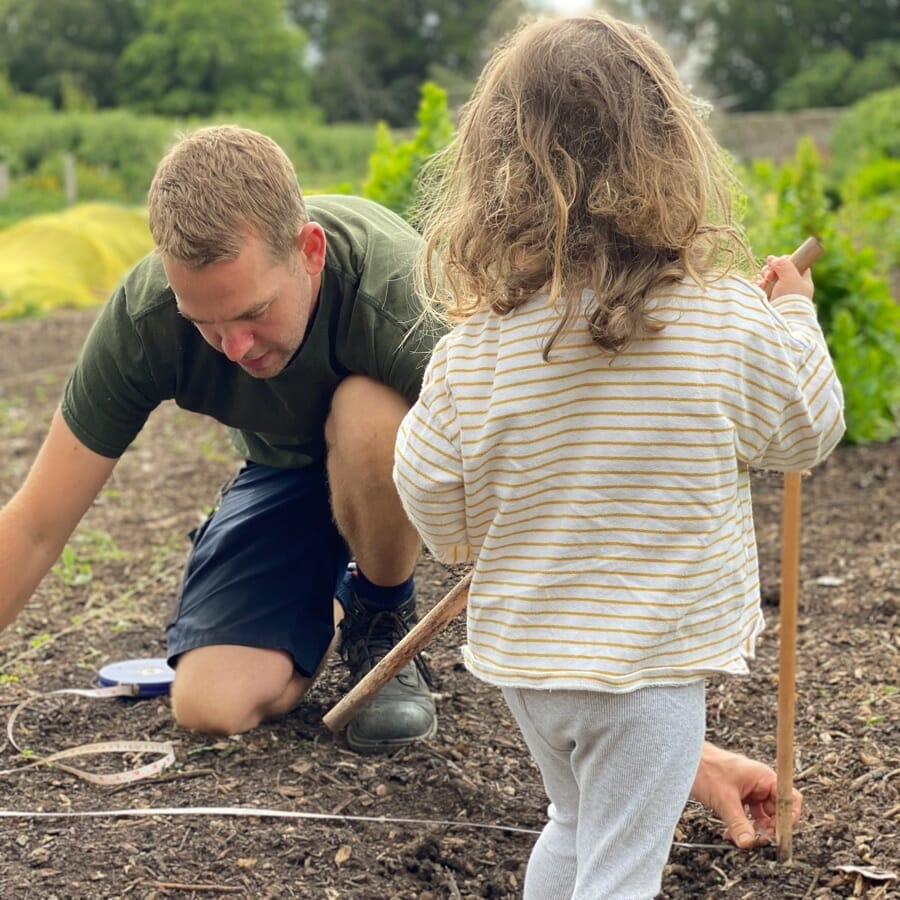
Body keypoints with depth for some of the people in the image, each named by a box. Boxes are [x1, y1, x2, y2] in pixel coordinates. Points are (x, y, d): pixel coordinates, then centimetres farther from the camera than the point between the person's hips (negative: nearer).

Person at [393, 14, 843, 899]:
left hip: (519, 655, 3)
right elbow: (806, 433, 0)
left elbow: (438, 518, -4)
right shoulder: (732, 322, -17)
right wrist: (796, 316, 16)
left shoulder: (469, 353, -13)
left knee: (574, 826, 27)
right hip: (651, 664, -3)